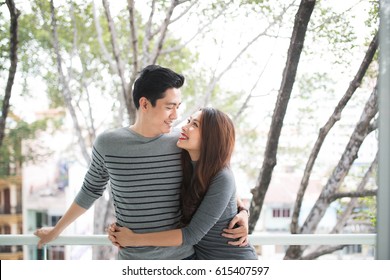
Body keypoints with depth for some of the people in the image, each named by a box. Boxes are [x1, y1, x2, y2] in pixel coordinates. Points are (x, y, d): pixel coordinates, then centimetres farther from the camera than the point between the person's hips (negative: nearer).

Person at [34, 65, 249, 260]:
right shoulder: (107, 144, -5)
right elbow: (91, 191, 13)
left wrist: (241, 211, -6)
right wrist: (56, 230, 23)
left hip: (182, 258, 1)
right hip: (133, 260, 0)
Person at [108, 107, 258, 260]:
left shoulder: (222, 178, -24)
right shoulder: (185, 169, -4)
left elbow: (192, 234, -24)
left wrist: (134, 239, -22)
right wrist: (119, 230, -12)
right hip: (203, 257, 6)